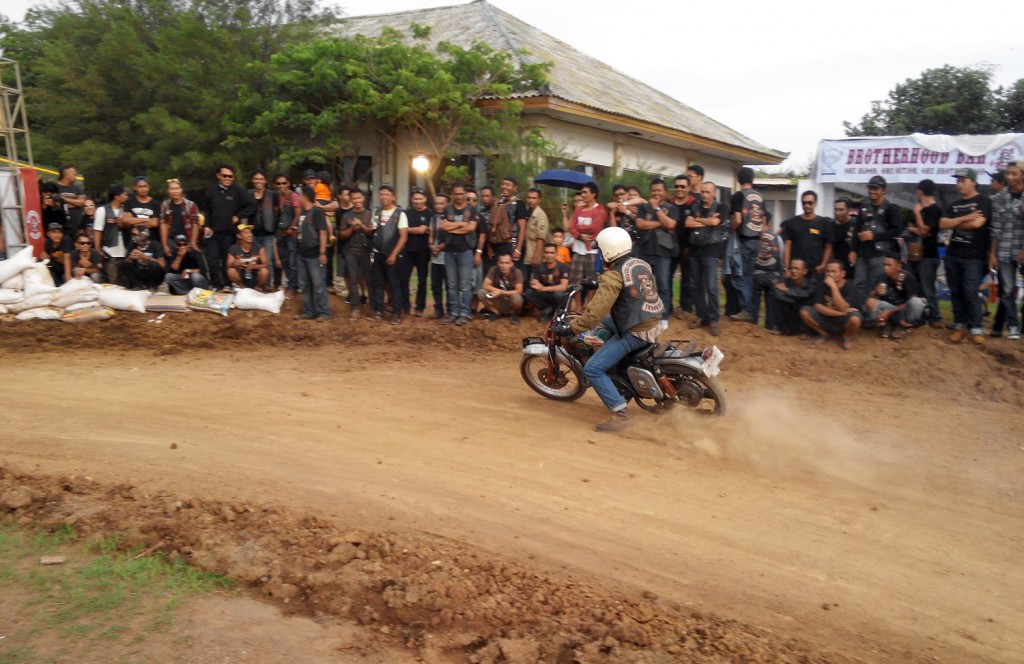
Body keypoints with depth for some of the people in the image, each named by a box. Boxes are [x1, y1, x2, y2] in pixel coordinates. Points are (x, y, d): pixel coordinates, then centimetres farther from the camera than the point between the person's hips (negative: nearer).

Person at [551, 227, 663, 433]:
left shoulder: (614, 276, -18)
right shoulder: (640, 263, 8)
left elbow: (595, 312, -24)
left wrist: (570, 328, -15)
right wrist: (599, 285, 41)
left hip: (635, 332, -9)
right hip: (653, 322, 9)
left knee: (592, 369, -7)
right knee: (606, 321, 34)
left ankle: (621, 415, -11)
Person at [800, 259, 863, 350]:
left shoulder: (851, 287, -18)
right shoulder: (822, 285, -8)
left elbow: (843, 309, -31)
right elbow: (817, 307, -18)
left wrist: (833, 286, -34)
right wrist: (840, 313, -29)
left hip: (843, 323, -3)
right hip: (826, 320, 3)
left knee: (855, 318, -37)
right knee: (804, 312, -20)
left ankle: (846, 337, 0)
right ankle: (824, 334, 7)